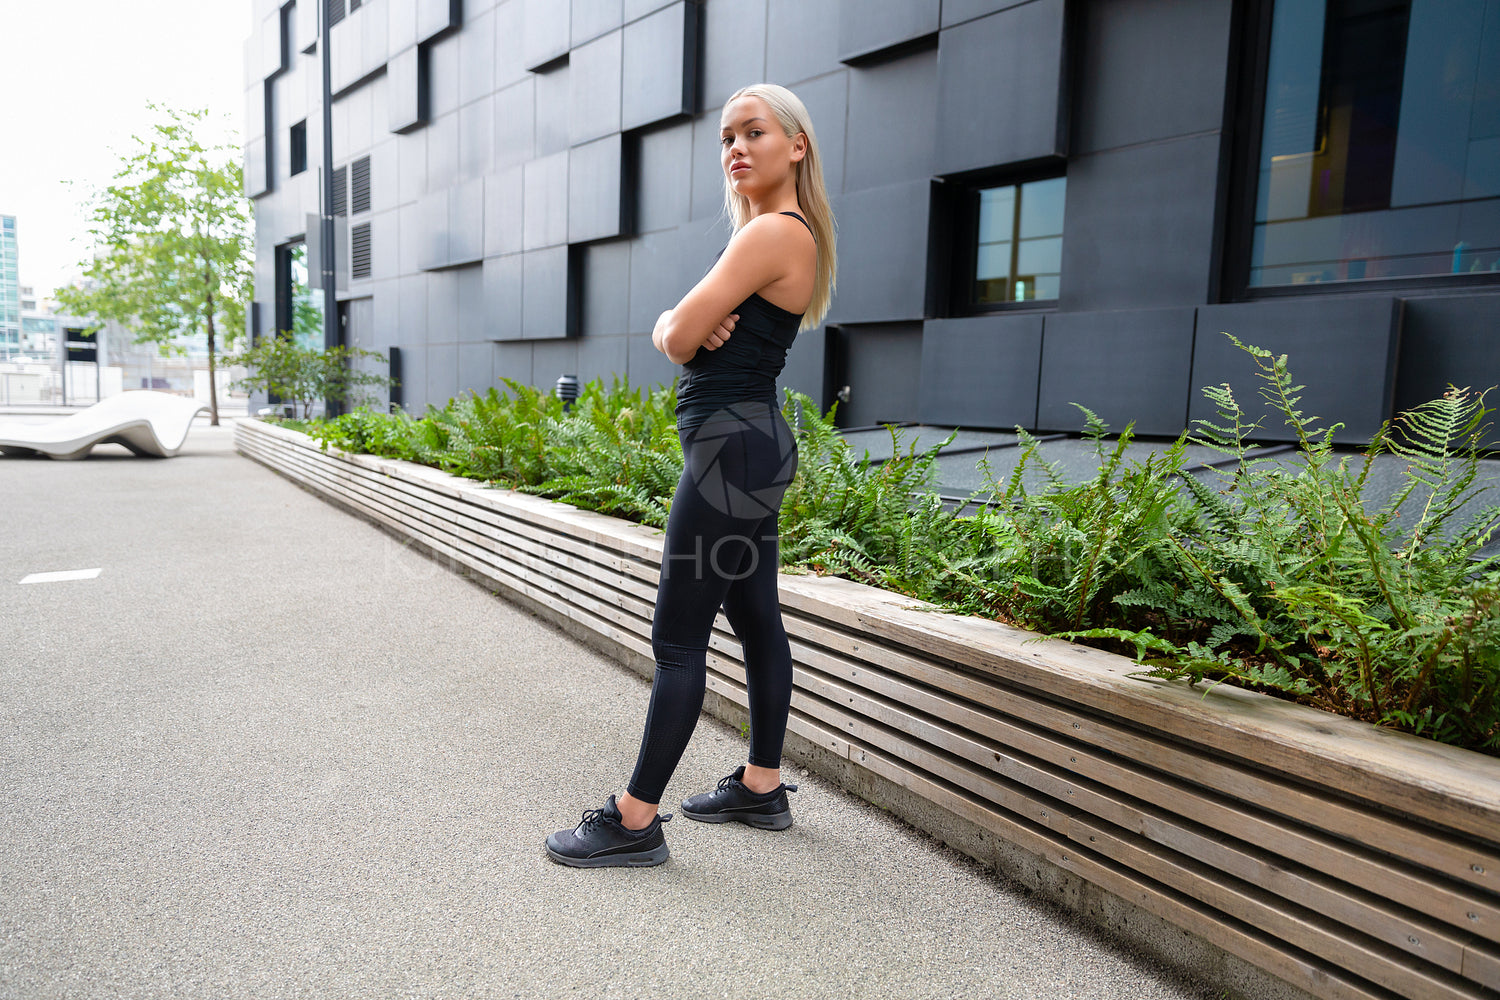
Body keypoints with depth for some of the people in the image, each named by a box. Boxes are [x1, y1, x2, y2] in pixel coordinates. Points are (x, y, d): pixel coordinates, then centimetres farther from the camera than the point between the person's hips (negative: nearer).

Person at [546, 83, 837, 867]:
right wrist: (691, 328, -9)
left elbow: (681, 340, -16)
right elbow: (670, 333, 14)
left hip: (732, 446, -10)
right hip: (749, 443, 10)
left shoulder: (772, 233, -13)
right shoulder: (792, 235, 18)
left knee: (677, 636, -5)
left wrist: (690, 330, 6)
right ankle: (761, 788, 27)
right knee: (756, 620, 14)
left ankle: (635, 821, 6)